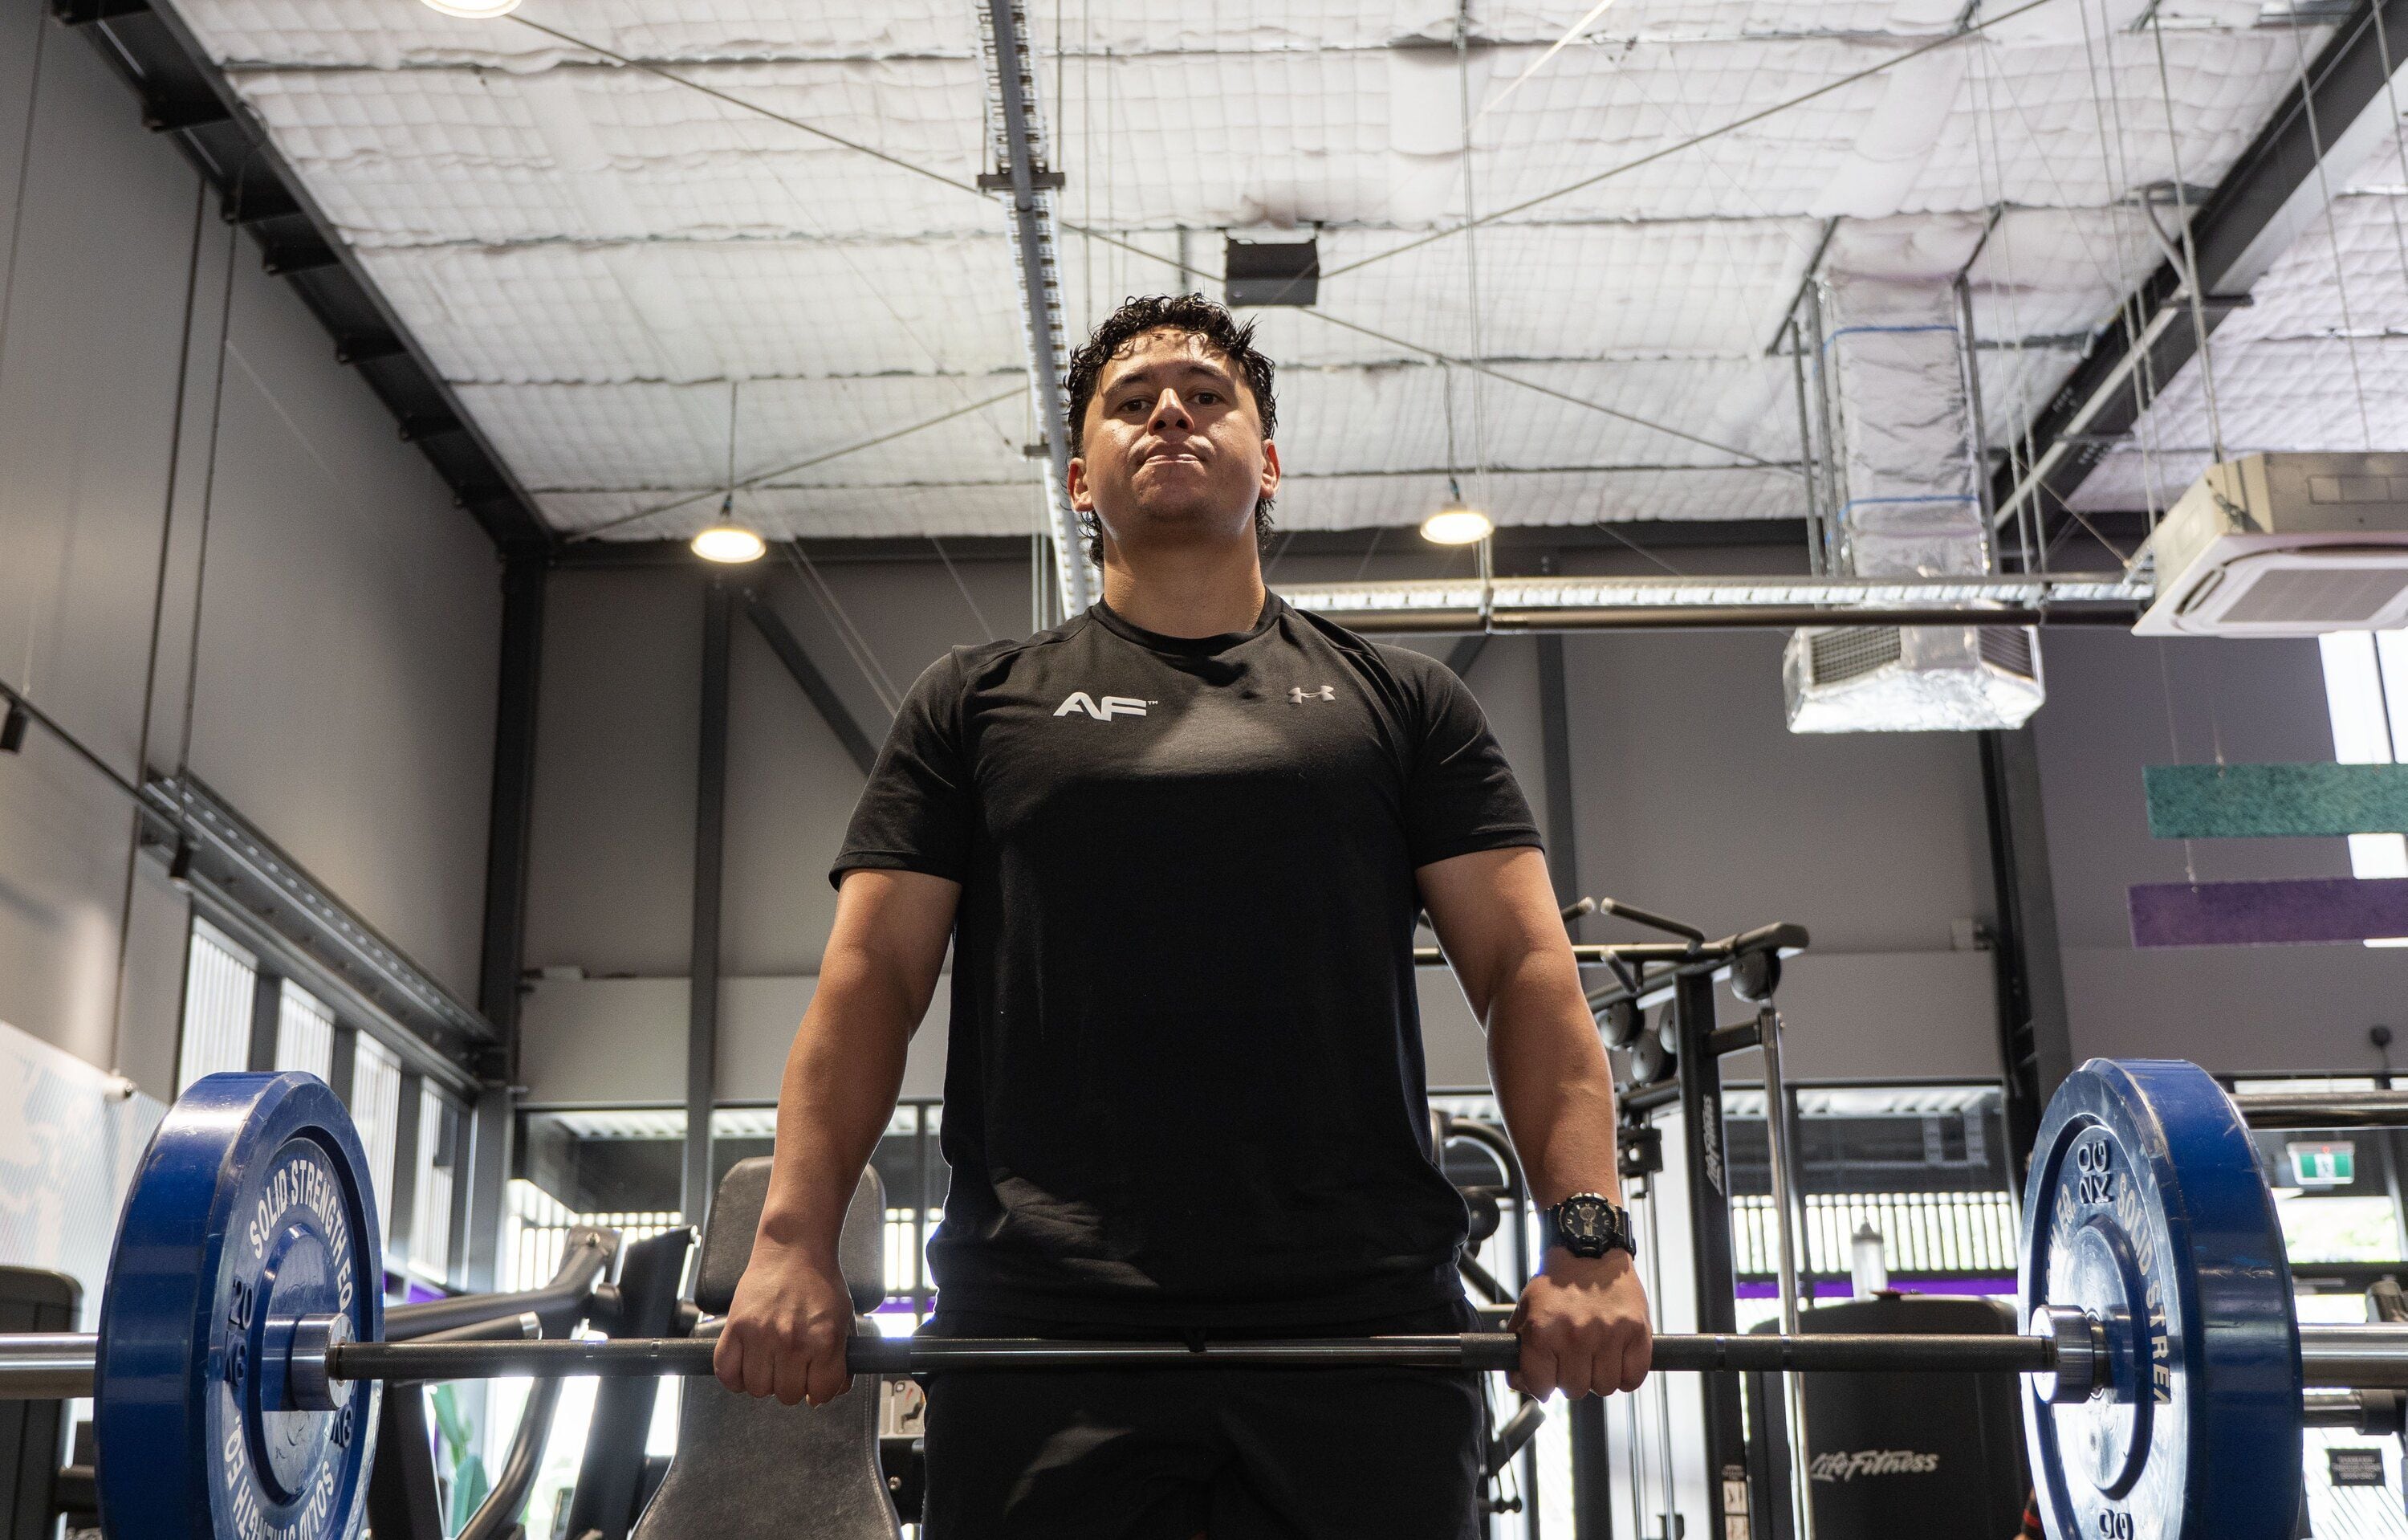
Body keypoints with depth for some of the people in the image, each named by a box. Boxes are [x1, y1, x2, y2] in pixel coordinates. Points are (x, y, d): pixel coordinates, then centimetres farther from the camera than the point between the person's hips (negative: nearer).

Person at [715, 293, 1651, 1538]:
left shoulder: (1397, 701, 16)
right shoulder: (977, 704, 16)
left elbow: (1525, 967, 7)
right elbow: (871, 974, 7)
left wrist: (1588, 1233, -7)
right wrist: (794, 1242, -7)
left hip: (1365, 1330, 1)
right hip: (1045, 1335, 0)